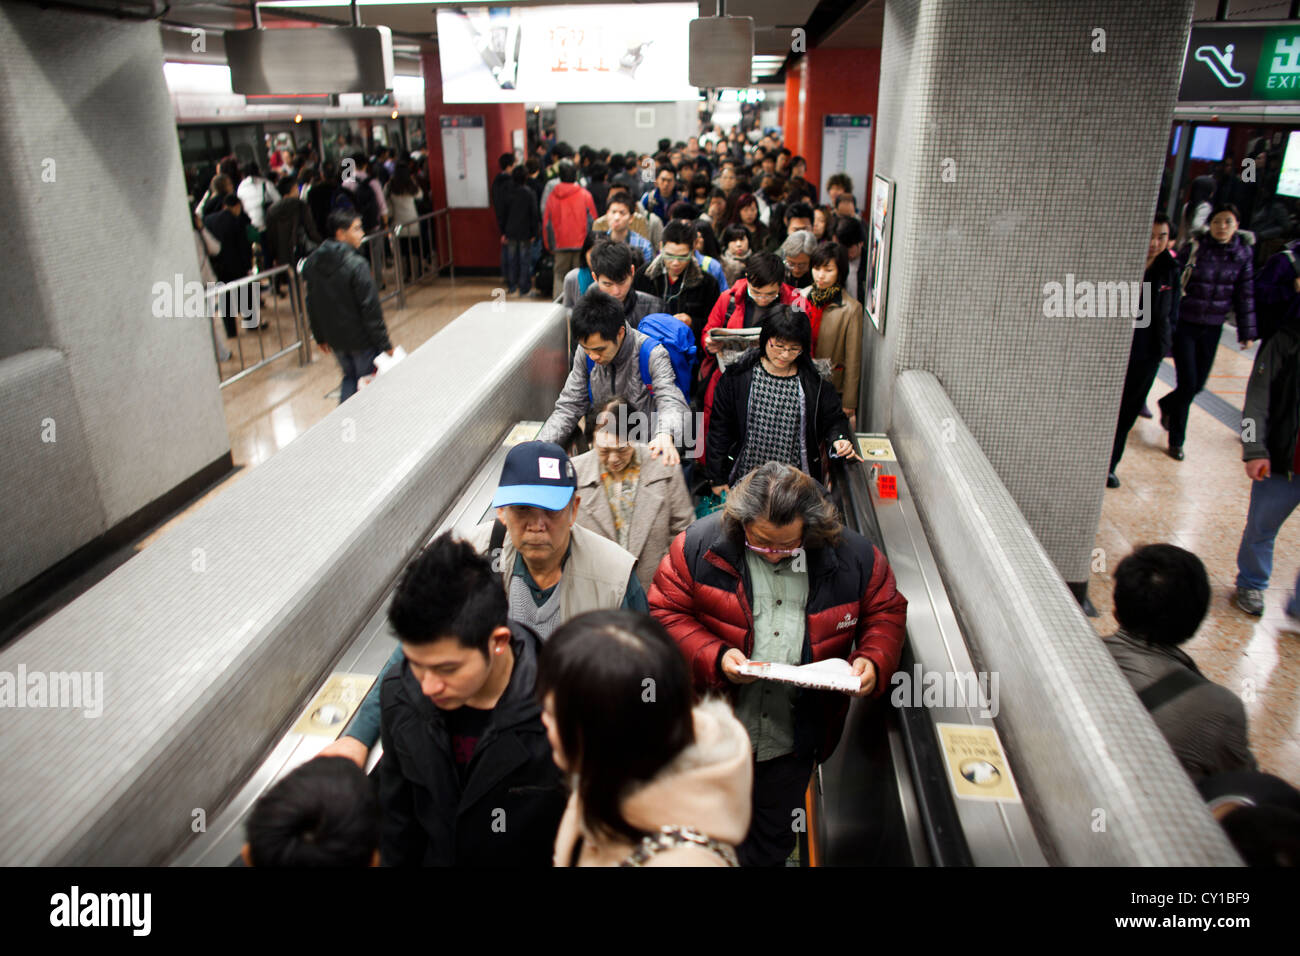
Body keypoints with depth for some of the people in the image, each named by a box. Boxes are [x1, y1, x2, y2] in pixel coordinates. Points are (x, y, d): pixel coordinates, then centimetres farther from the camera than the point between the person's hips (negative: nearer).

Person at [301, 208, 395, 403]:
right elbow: (371, 308, -21)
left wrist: (320, 336, 19)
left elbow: (311, 305, 9)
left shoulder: (311, 262, 1)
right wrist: (385, 343, -13)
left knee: (349, 376, 24)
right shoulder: (356, 264, -23)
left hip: (335, 338, 7)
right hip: (362, 339, -7)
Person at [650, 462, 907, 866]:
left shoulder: (854, 556, -12)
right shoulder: (699, 545, -17)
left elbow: (885, 612, 2)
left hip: (794, 740, 1)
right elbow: (666, 613, -11)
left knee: (774, 838, 25)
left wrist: (874, 661, -16)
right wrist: (714, 657, -25)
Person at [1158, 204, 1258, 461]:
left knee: (1199, 384, 10)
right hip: (1184, 324, -4)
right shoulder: (1194, 249, -10)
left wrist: (1247, 332, 7)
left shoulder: (1242, 254, 1)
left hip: (1212, 328, 4)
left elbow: (1245, 295, 6)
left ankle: (1167, 404, 43)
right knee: (1188, 383, -5)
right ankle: (1176, 440, 11)